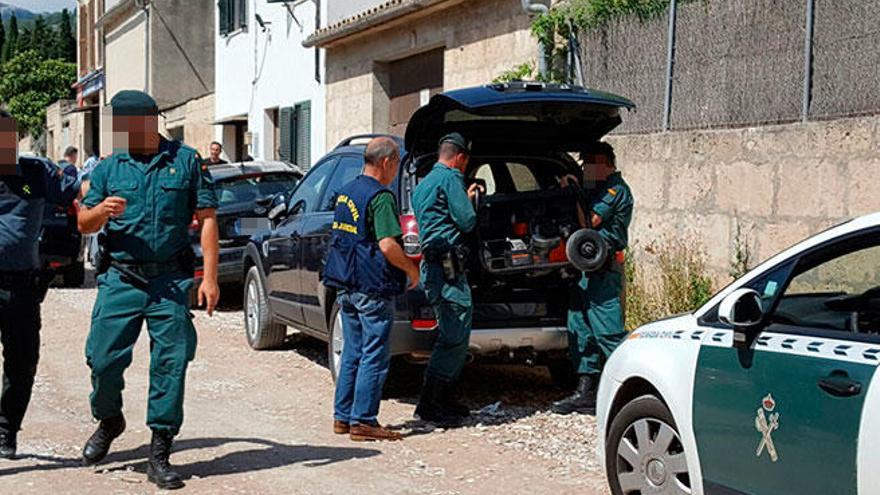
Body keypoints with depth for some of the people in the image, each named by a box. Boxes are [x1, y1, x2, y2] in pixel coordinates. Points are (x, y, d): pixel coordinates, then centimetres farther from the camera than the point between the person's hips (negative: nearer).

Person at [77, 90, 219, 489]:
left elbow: (207, 219, 4)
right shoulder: (109, 168, 11)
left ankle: (159, 455, 8)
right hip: (120, 279, 2)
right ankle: (108, 420, 29)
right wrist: (101, 211, -14)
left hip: (171, 281, -1)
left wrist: (209, 277, -4)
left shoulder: (186, 161, 6)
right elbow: (83, 224, 11)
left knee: (171, 365, -2)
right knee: (103, 359, -2)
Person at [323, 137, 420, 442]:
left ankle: (342, 416, 19)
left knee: (352, 353, 15)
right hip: (372, 289, -9)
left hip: (346, 287, 9)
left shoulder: (347, 192, 12)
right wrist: (411, 269, -8)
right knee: (374, 357, -2)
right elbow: (387, 246, -24)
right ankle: (363, 422, 0)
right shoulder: (380, 197, -16)